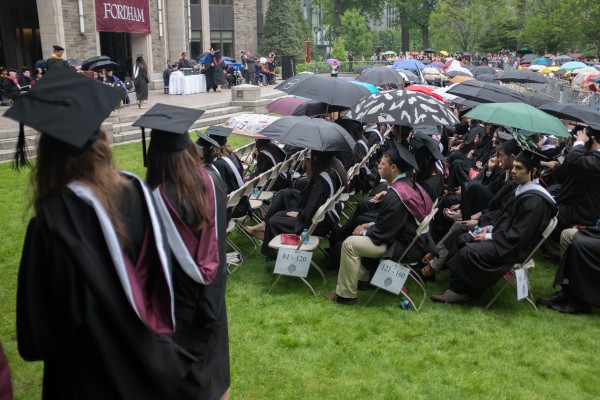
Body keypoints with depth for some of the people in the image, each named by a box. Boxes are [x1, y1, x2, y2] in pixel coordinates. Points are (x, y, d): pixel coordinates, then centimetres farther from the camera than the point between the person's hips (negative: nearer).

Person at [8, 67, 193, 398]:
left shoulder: (52, 221, -31)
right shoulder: (137, 191, -16)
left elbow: (38, 330, -19)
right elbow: (160, 273, -1)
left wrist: (37, 346, 2)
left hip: (91, 373, -4)